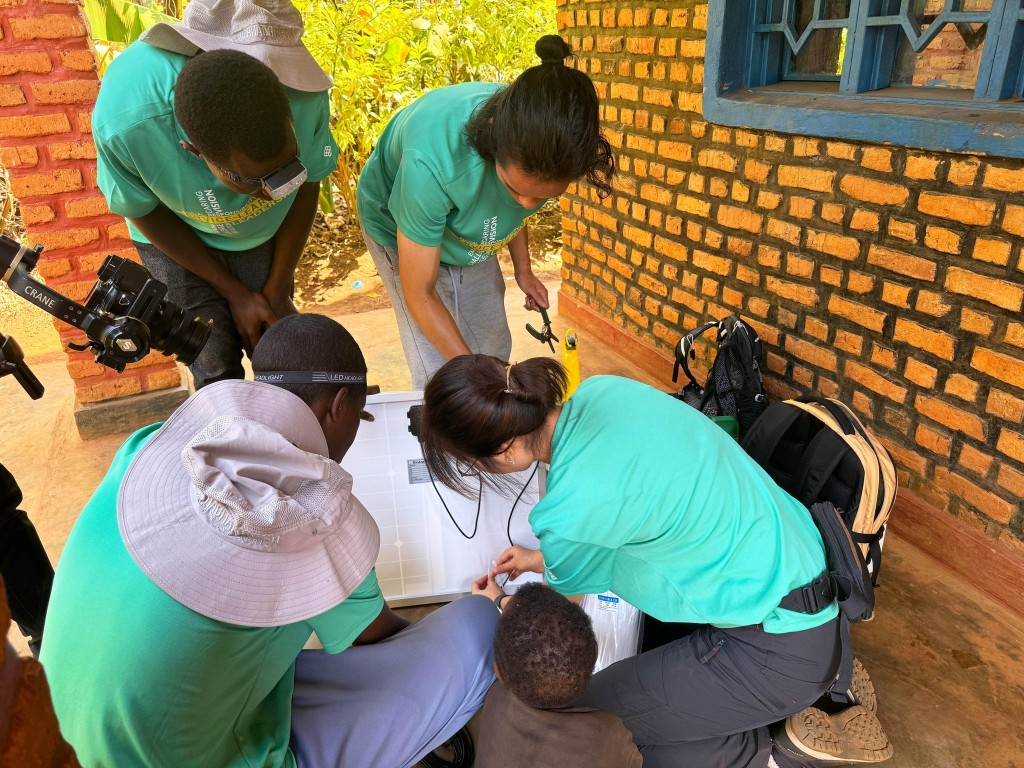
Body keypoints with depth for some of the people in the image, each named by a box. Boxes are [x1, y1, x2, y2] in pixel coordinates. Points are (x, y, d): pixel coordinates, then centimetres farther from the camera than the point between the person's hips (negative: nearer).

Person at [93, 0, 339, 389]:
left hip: (265, 235, 2)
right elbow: (145, 212, -17)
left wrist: (277, 292, -9)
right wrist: (234, 292, -13)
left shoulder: (304, 95, -35)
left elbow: (306, 186, -13)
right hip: (177, 238, -1)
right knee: (218, 374, -6)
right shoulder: (123, 121, -39)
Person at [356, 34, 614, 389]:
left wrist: (523, 268, 3)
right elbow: (420, 294, -32)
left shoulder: (538, 136, -28)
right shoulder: (430, 162, -44)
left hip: (469, 233, 5)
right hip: (402, 229, -5)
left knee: (494, 350, 8)